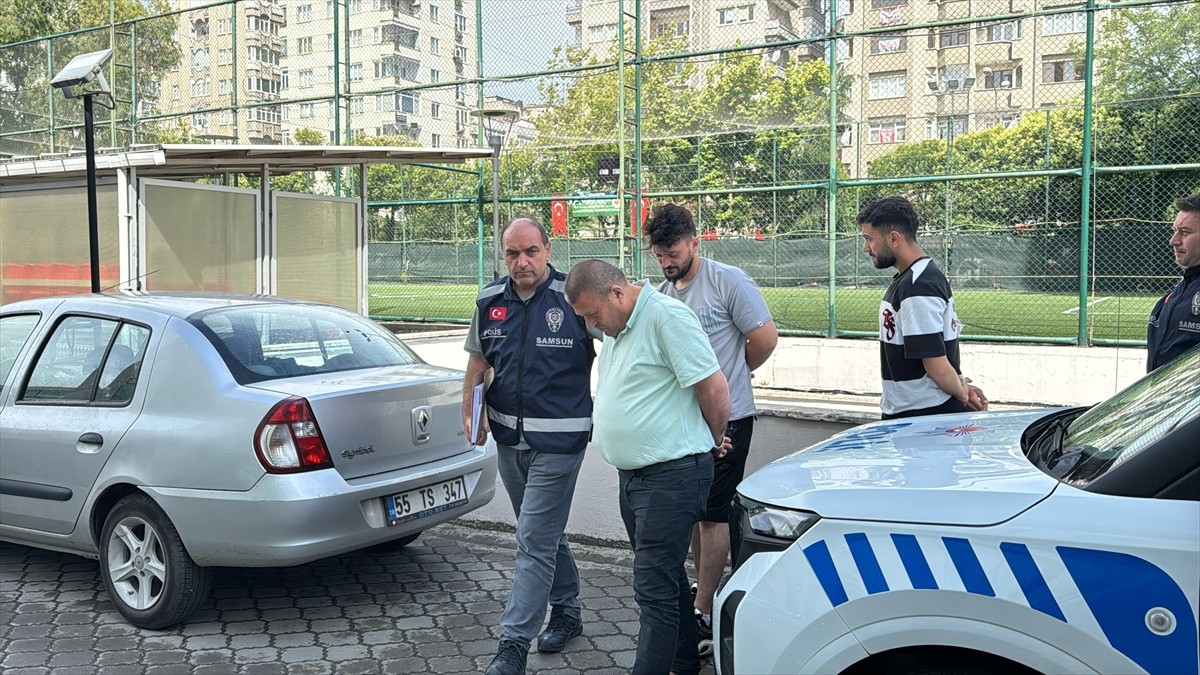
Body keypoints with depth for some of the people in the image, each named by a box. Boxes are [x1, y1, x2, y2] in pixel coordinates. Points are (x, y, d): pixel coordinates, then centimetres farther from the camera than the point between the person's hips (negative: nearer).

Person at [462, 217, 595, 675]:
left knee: (535, 540, -5)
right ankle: (566, 612, 36)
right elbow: (478, 359, 15)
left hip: (558, 439, -6)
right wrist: (470, 410, 5)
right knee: (545, 531, 19)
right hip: (508, 436, 6)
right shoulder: (489, 301, 3)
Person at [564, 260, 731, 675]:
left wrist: (714, 441, -2)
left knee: (654, 587, -7)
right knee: (666, 578, 19)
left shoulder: (666, 317, -17)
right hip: (633, 474, 10)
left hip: (672, 476, -9)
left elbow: (714, 389, -18)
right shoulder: (617, 327, 12)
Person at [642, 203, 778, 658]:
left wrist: (730, 376, 5)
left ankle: (705, 614, 2)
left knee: (713, 513, -4)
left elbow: (765, 337, -10)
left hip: (726, 419, -7)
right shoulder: (662, 293, 9)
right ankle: (704, 588, 31)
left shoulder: (728, 281, -10)